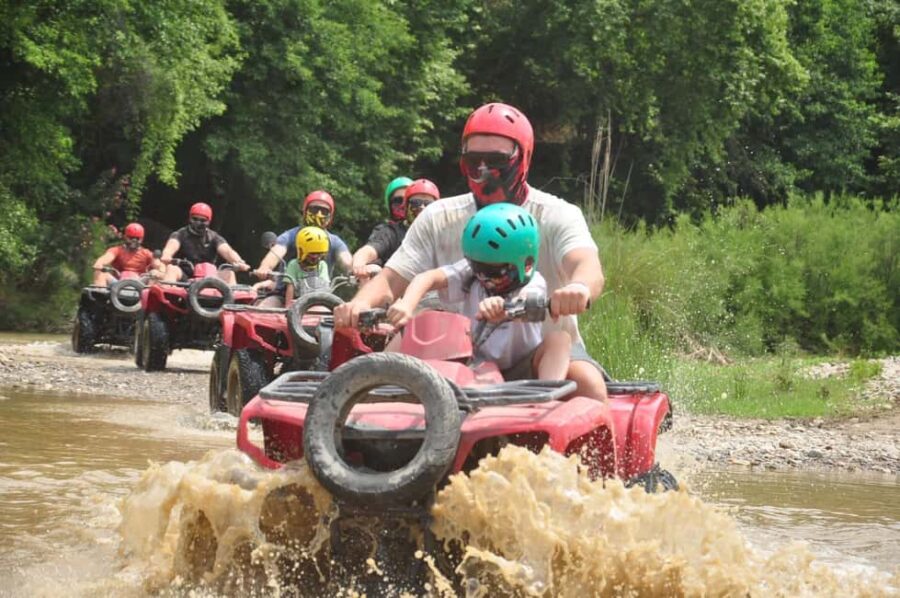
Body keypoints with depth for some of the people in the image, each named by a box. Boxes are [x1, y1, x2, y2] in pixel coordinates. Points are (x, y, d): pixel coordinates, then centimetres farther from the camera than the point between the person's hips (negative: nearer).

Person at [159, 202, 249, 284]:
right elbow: (171, 246, -18)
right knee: (172, 269, -31)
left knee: (228, 273, -21)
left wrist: (238, 261, -34)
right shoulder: (180, 235, 4)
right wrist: (166, 256, -44)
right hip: (184, 278, -2)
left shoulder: (213, 238, 9)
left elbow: (226, 250, -10)